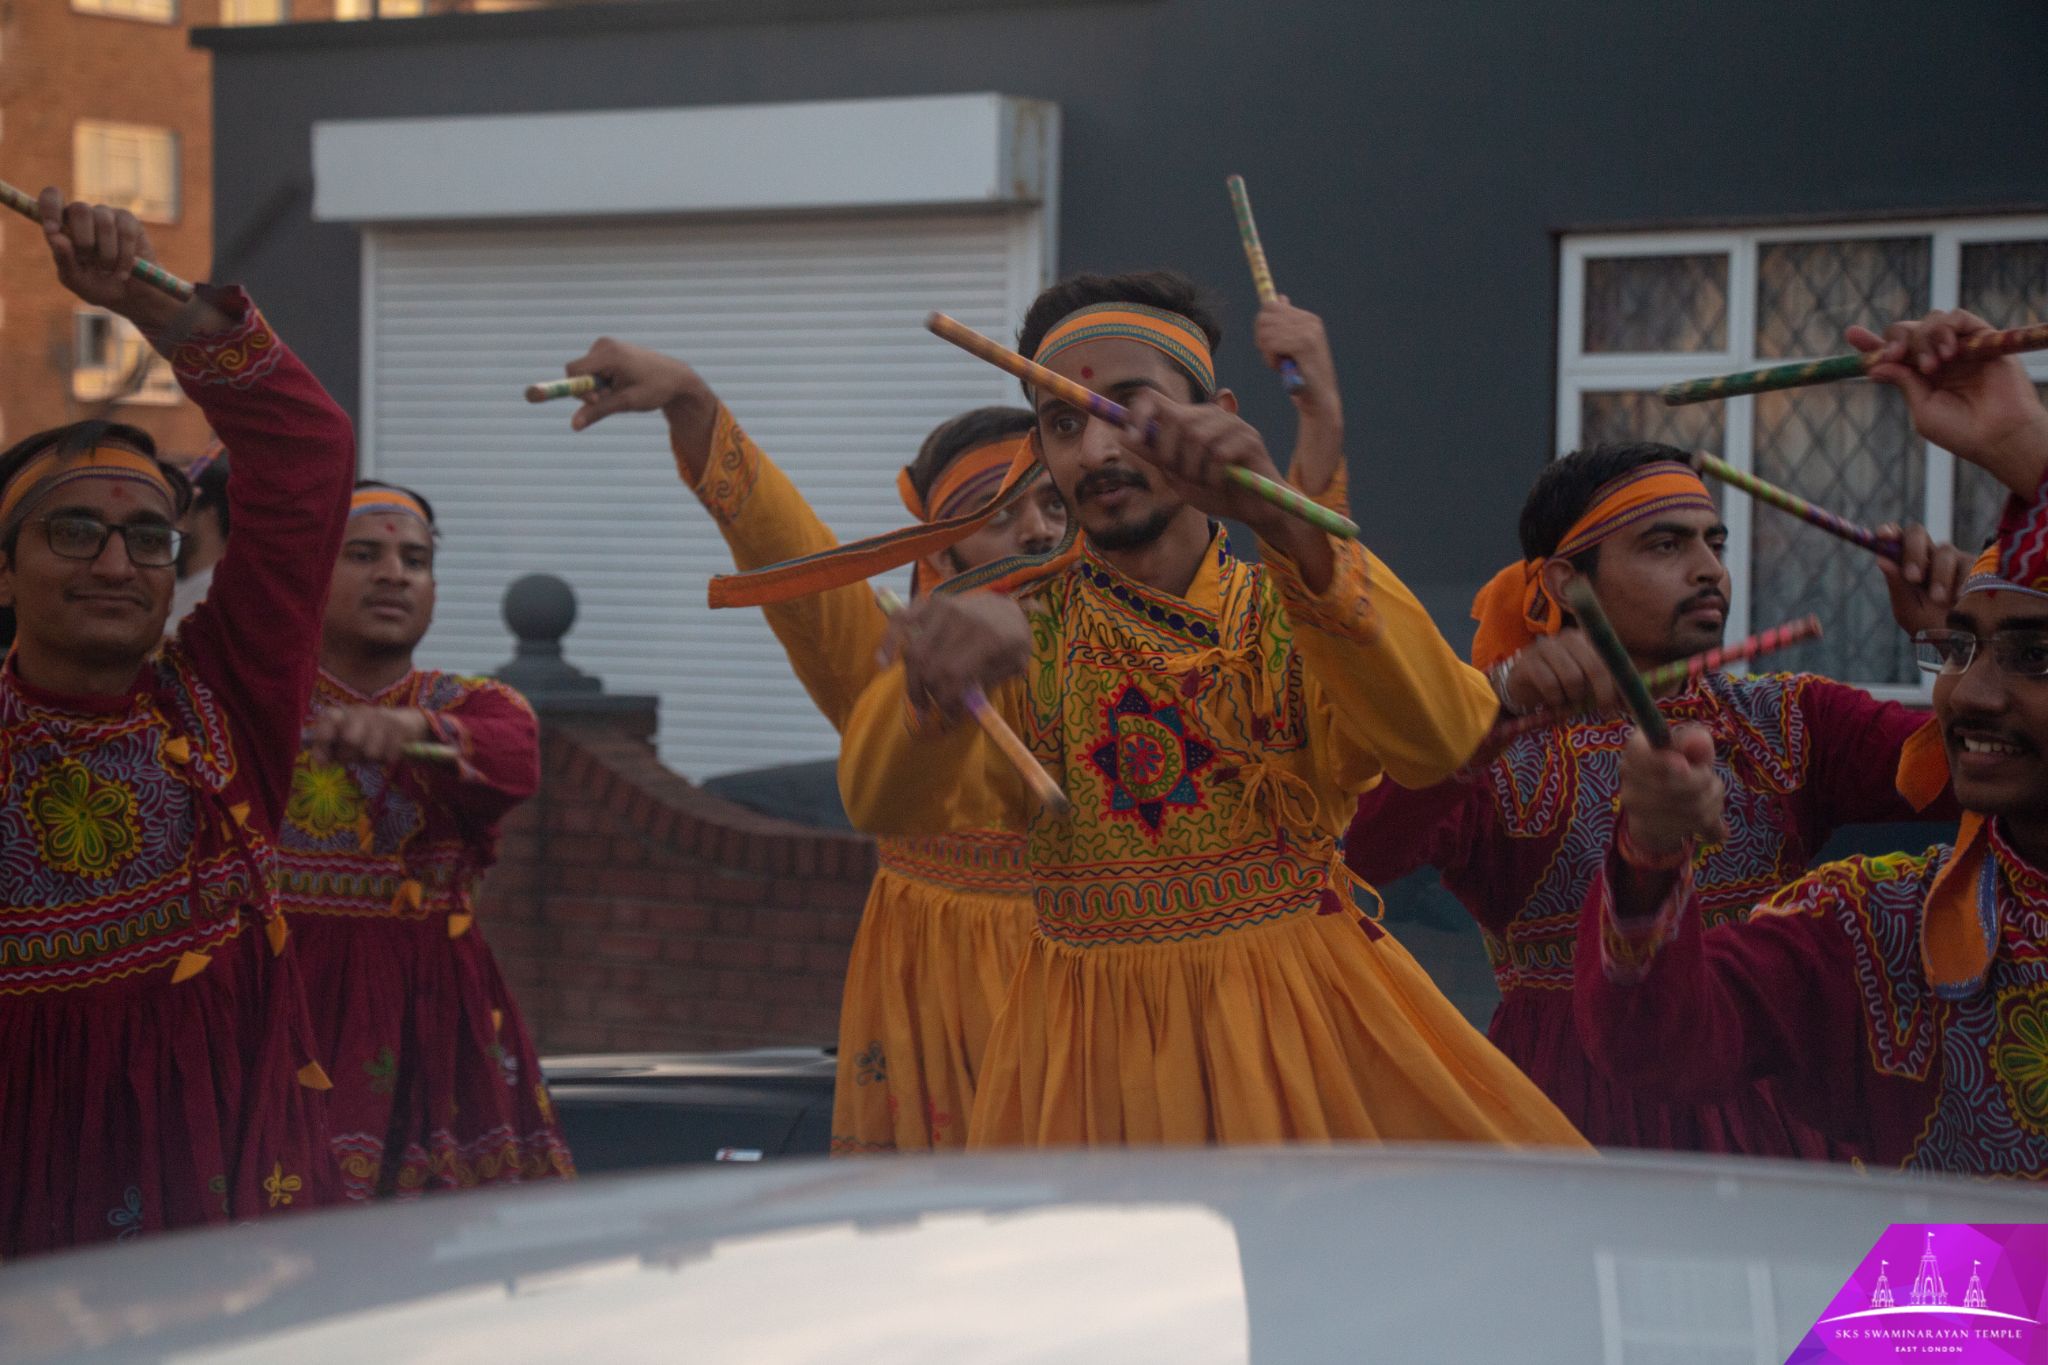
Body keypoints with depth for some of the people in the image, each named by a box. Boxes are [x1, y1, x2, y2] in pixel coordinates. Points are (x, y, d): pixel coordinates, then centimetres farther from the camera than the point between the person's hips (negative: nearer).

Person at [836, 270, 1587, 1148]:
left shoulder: (1298, 613, 1)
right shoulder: (1022, 627, 3)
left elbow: (1441, 740, -22)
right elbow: (887, 803, -18)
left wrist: (1285, 525, -36)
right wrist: (942, 676, -41)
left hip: (1302, 1027, 0)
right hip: (1093, 1045, 0)